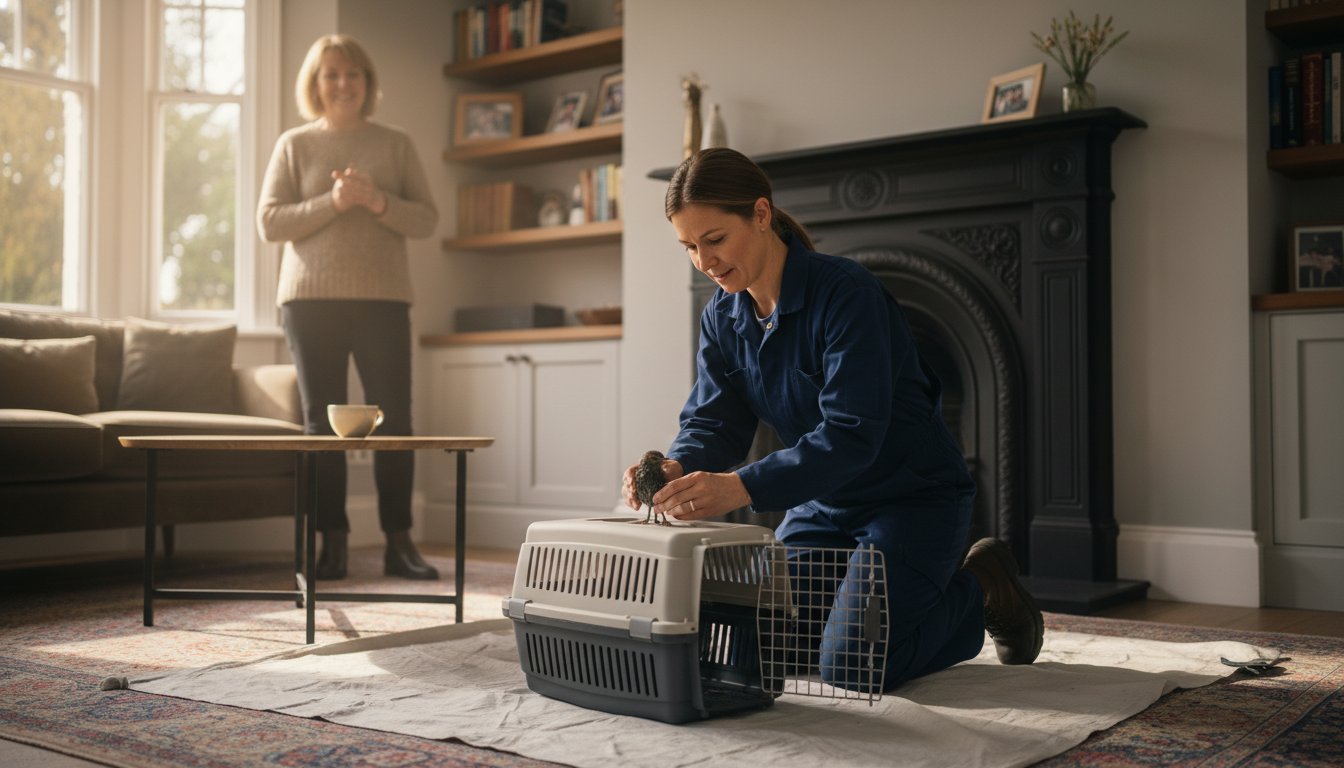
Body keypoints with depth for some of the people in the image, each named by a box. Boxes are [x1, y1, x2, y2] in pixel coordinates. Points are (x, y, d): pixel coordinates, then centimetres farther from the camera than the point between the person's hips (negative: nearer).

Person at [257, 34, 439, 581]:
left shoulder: (395, 145, 12)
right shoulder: (294, 145, 10)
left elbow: (427, 219, 6)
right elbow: (269, 222, 1)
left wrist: (378, 202, -12)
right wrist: (333, 203, -12)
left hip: (383, 296, 0)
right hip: (311, 296, 0)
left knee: (393, 420, -5)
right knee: (322, 423, 1)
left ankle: (398, 543, 1)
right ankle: (334, 543, 7)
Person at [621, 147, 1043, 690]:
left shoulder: (846, 293, -25)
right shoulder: (723, 318, -1)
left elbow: (853, 435, -33)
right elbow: (712, 421, -5)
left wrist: (742, 486, -43)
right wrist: (679, 469, -29)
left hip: (912, 496, -7)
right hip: (823, 504, 8)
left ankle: (981, 592, 11)